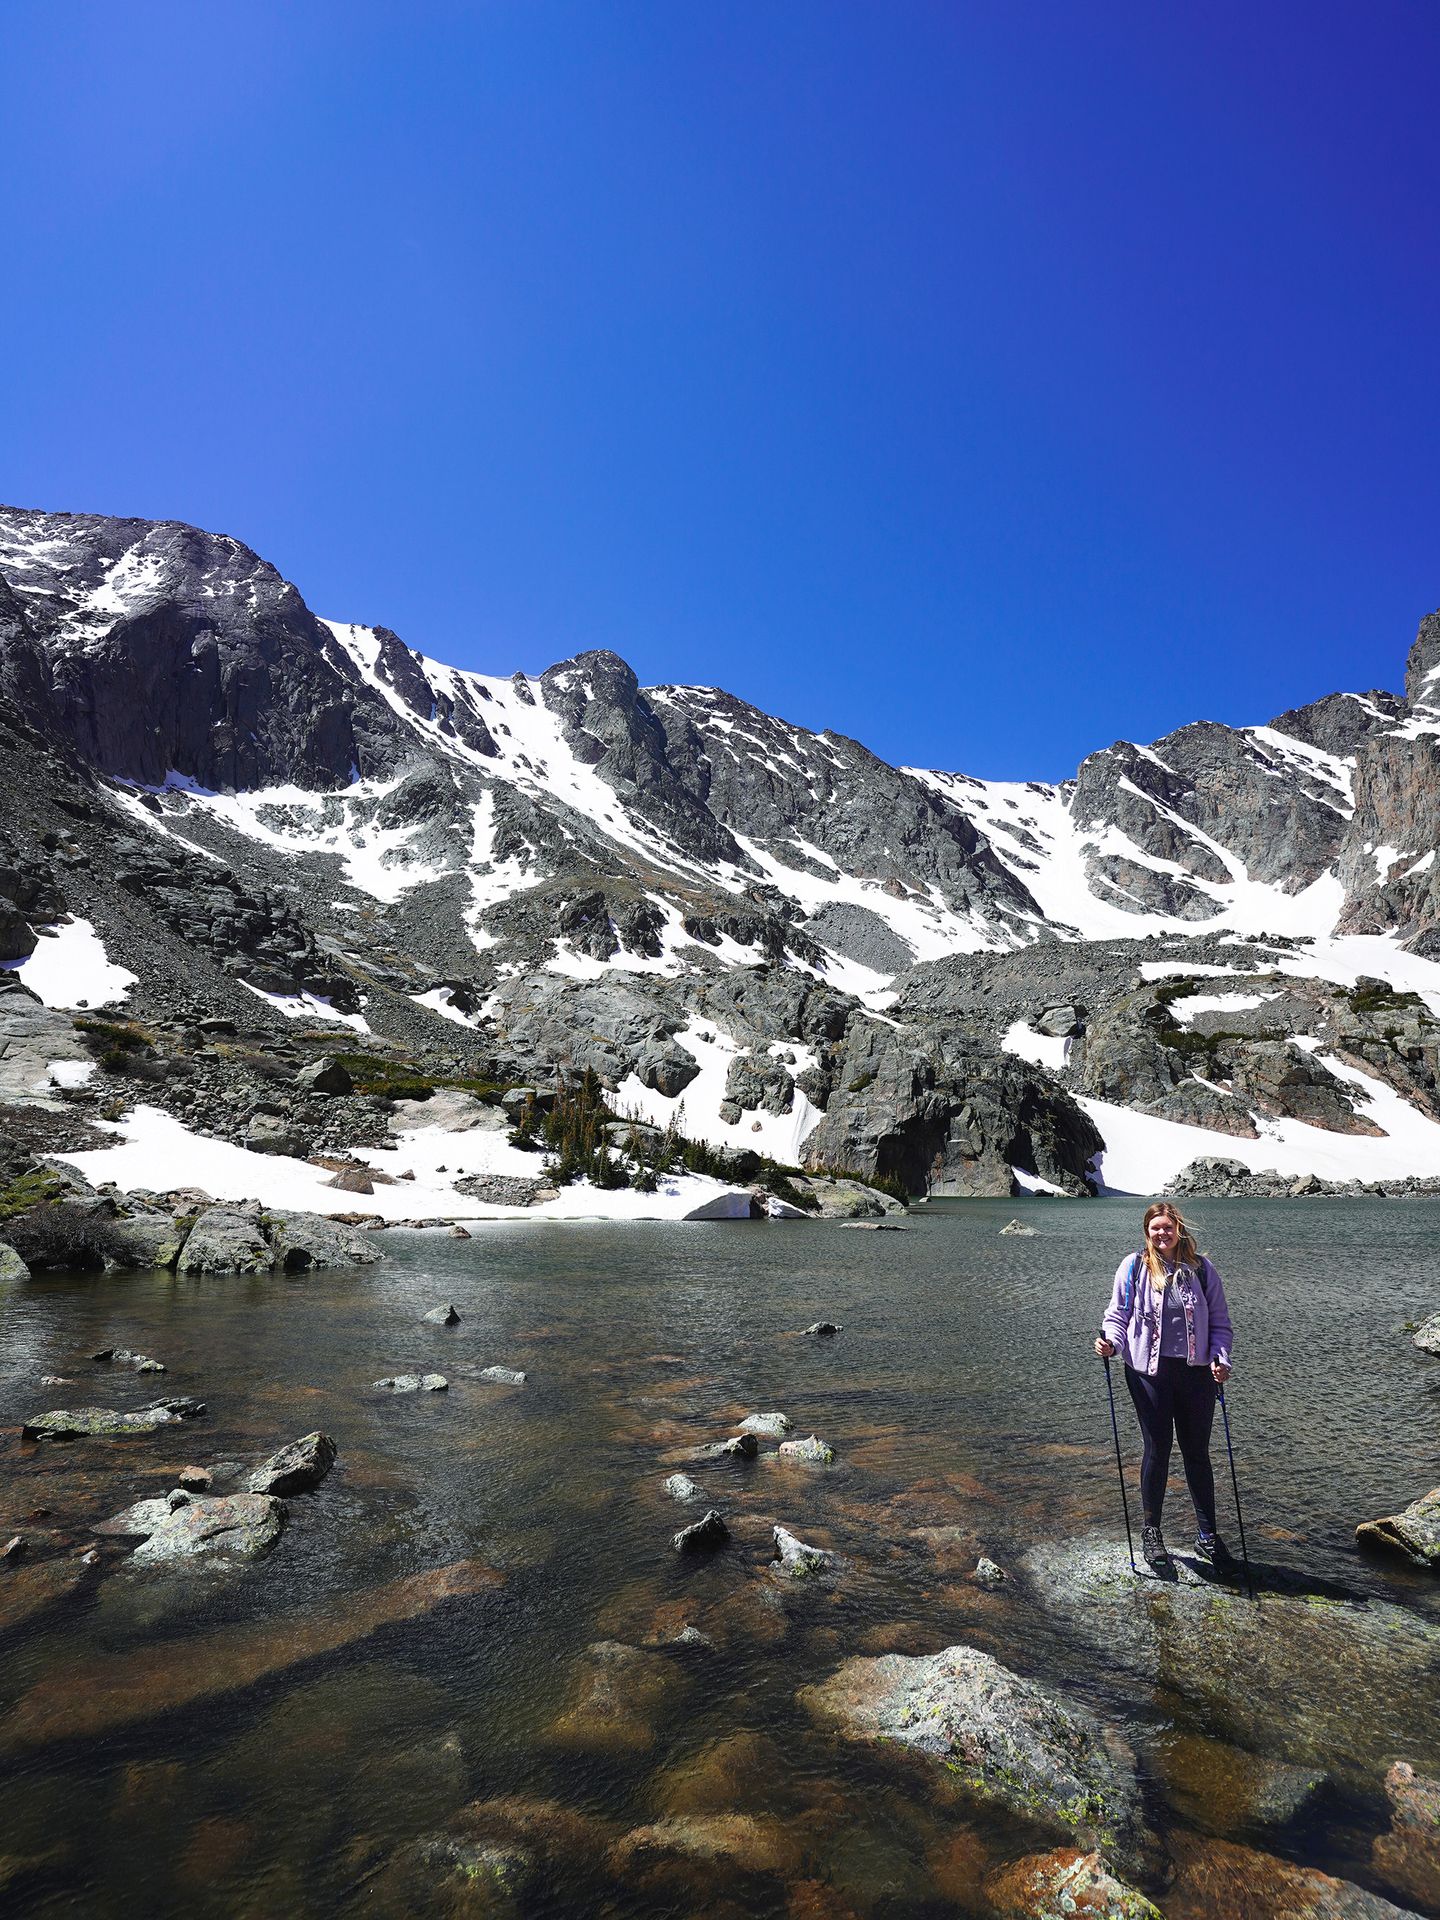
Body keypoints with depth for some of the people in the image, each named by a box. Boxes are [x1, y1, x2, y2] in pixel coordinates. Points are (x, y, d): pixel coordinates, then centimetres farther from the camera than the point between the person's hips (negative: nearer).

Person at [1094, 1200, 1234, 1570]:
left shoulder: (1201, 1268, 3)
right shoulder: (1133, 1266, -2)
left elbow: (1220, 1323, 9)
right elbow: (1118, 1314, 3)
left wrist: (1220, 1359, -6)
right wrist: (1110, 1342, -16)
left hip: (1196, 1372, 2)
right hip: (1149, 1372, -2)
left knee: (1197, 1452, 11)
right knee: (1157, 1450, 5)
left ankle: (1207, 1533, 26)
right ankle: (1151, 1533, 20)